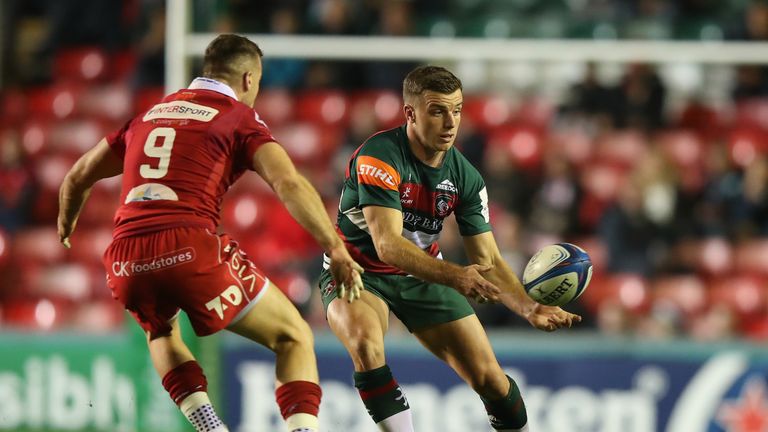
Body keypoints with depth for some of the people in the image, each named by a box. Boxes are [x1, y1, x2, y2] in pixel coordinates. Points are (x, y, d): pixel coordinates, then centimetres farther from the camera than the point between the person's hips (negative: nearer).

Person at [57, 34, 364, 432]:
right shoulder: (239, 117, 9)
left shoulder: (149, 115, 25)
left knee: (161, 332, 37)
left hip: (126, 261, 5)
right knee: (293, 338, 11)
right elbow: (287, 183, -9)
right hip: (192, 250, -5)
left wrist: (66, 226, 54)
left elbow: (77, 178, 35)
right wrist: (335, 248, -12)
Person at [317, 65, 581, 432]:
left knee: (489, 378, -2)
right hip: (358, 273, -5)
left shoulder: (465, 177, -8)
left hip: (423, 276, 5)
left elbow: (488, 260, -6)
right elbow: (387, 244, -36)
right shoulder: (378, 157, -26)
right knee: (367, 345, -37)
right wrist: (455, 276, -50)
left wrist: (529, 309, -25)